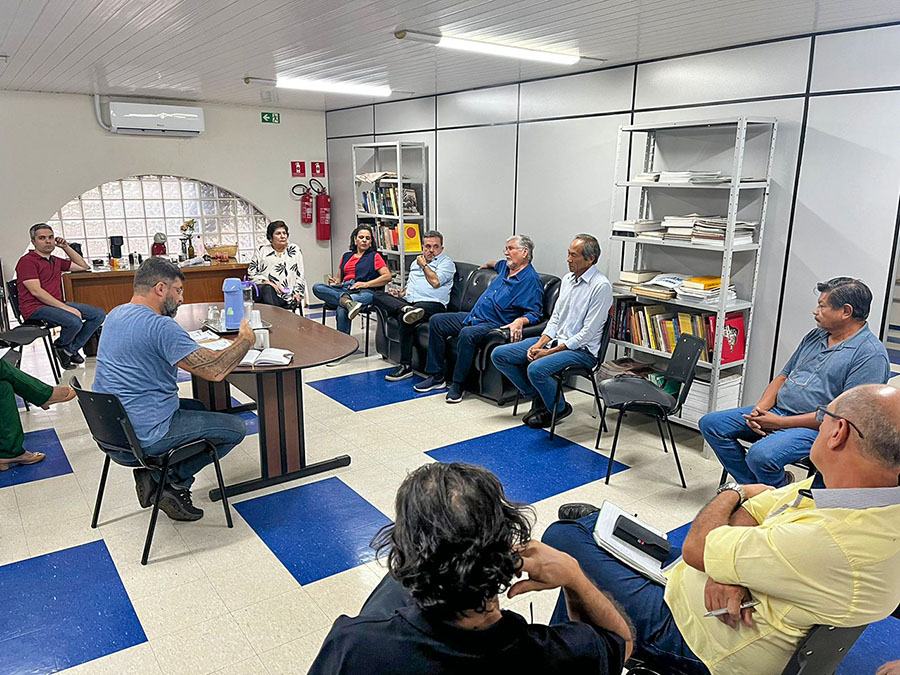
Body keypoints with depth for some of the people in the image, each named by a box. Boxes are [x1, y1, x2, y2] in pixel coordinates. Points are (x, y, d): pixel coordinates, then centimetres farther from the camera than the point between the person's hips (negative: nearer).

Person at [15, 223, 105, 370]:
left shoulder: (56, 261, 19)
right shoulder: (27, 261, -6)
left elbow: (83, 266, 30)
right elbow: (36, 292, -17)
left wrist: (66, 247, 18)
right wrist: (66, 308, -23)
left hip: (56, 304, 8)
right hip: (36, 308, -8)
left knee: (99, 314, -5)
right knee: (74, 321, -33)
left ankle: (71, 349, -1)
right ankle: (61, 346, 0)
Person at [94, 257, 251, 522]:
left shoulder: (116, 315, 8)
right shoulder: (160, 326, -22)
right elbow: (215, 371, -26)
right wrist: (245, 341, -10)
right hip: (142, 438, -9)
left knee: (198, 407, 29)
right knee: (235, 428, 2)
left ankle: (154, 473, 13)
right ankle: (175, 481, 3)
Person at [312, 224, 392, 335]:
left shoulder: (374, 256, 14)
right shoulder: (346, 256, 28)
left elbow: (387, 276, 2)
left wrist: (366, 284, -9)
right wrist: (335, 282, 7)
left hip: (363, 292, -5)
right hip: (343, 290, 5)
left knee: (341, 310, -38)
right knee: (317, 288, -27)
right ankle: (347, 302, -47)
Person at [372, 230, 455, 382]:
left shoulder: (446, 262, 7)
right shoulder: (416, 263, 29)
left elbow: (436, 282, -10)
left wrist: (424, 265, 5)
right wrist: (400, 293, 11)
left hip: (432, 304, -7)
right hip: (408, 301, 7)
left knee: (404, 317, -35)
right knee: (378, 296, -13)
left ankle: (406, 366, -27)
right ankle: (407, 309, -41)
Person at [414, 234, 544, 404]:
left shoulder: (531, 280, -11)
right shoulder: (505, 267, 16)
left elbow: (534, 313, -19)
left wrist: (519, 321, -35)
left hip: (495, 325, -10)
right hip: (474, 316, 10)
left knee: (467, 333, -38)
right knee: (436, 321, 1)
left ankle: (457, 385, -24)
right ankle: (436, 376, -1)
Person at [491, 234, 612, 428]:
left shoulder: (601, 286, -16)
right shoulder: (568, 279, 10)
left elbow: (588, 332, -18)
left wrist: (551, 351, -18)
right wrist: (539, 344, -3)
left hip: (581, 349, -8)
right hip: (555, 339, 9)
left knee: (536, 369, -34)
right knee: (499, 355, -2)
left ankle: (559, 408, -4)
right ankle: (537, 397, 11)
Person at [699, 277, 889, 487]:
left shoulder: (871, 354, -12)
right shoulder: (815, 335, 14)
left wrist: (781, 423, -19)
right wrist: (760, 408, -3)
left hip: (818, 428, -8)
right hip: (776, 411, 8)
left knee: (761, 454, -34)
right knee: (710, 424, -4)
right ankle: (755, 487, 3)